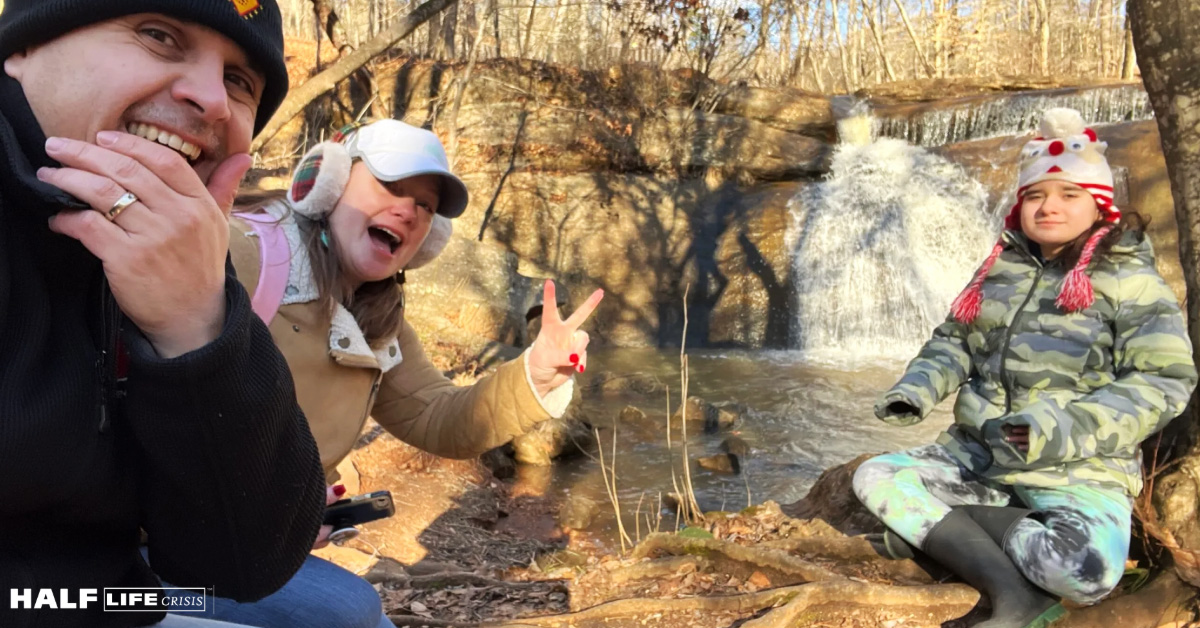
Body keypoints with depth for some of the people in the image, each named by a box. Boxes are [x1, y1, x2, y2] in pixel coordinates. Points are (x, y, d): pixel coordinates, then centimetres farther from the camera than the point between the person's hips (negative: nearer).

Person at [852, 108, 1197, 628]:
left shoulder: (1129, 280, -5)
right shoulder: (1002, 268, 9)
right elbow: (955, 340, 14)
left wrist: (1068, 429, -26)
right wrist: (919, 386, -8)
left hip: (1078, 470, -5)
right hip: (976, 454, 5)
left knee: (1086, 574, -33)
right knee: (876, 478, -17)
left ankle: (935, 529, -11)